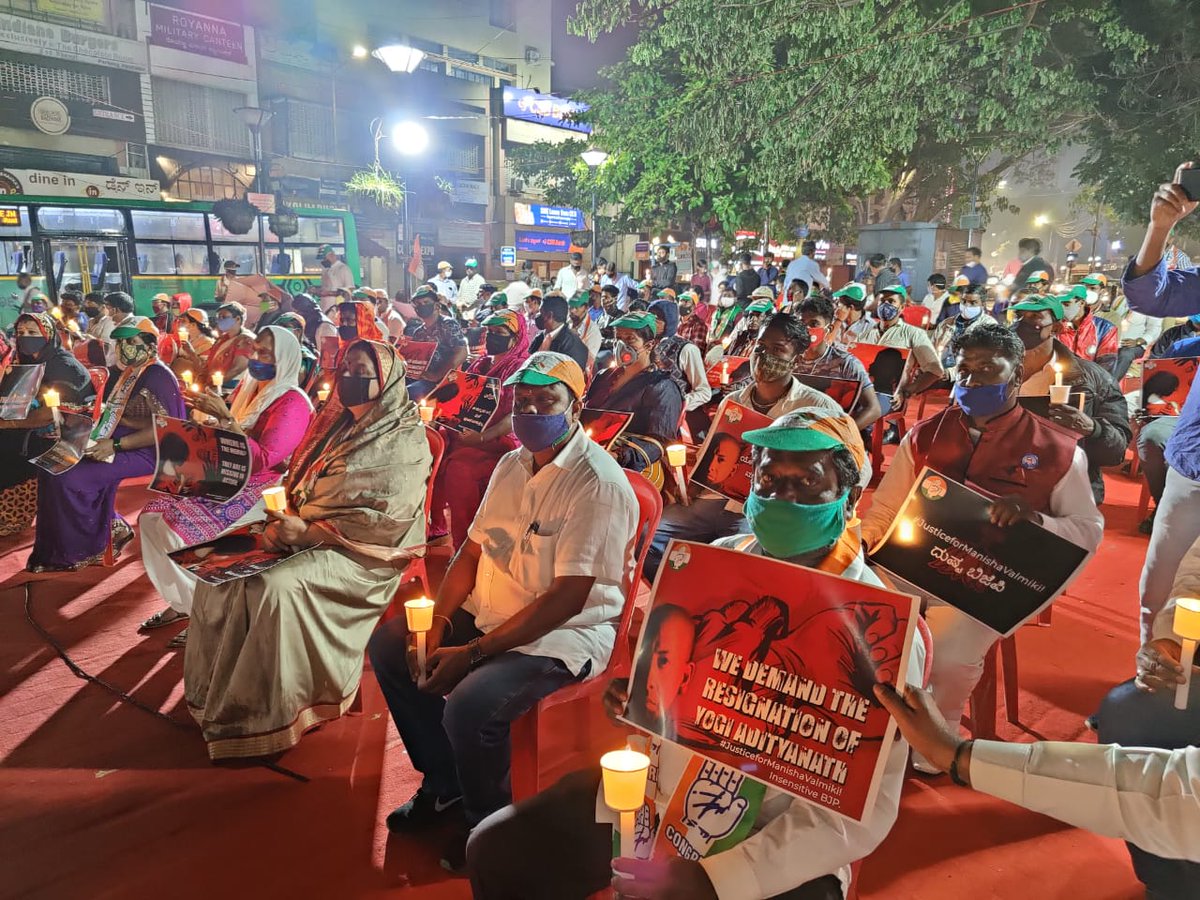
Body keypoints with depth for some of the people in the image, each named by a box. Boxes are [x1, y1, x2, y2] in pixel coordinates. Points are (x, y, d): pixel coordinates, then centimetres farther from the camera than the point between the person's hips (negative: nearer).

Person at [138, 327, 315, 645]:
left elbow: (262, 459, -24)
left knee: (181, 529, -22)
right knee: (152, 517, -5)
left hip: (260, 493, -8)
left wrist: (224, 417, -27)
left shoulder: (292, 403, -13)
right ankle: (179, 601, 8)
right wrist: (209, 413, 6)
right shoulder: (248, 387, 11)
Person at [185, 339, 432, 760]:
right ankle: (215, 694, 2)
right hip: (305, 538, 8)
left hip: (362, 555, -8)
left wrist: (307, 532, -19)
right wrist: (281, 523, -7)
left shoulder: (403, 441, -10)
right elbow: (298, 489, 15)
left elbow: (384, 520, -18)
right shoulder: (337, 425, 14)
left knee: (277, 584, -31)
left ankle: (266, 718, -19)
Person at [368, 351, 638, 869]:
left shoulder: (598, 484, -20)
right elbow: (474, 550, 11)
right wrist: (439, 621, -5)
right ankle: (445, 786, 18)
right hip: (491, 613, 9)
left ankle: (487, 822, 3)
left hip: (567, 634, -9)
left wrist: (472, 652, -24)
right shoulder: (511, 466, 8)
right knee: (387, 646, 4)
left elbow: (568, 598, -24)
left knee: (469, 706, -30)